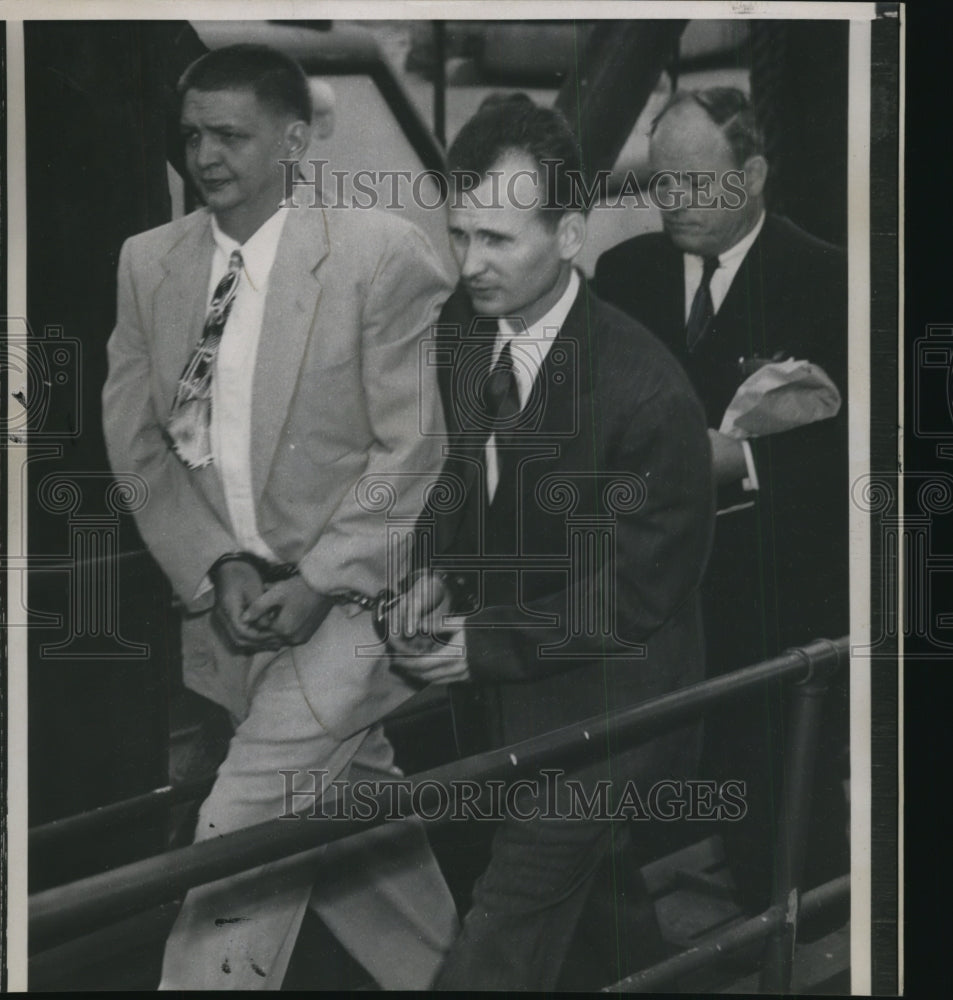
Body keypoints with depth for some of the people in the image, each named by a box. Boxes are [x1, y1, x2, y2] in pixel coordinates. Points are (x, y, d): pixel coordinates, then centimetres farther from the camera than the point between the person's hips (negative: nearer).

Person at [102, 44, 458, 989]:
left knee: (240, 834, -13)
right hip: (226, 604, 5)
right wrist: (217, 568, -9)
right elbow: (136, 441, 4)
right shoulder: (146, 262, 4)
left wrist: (319, 582, -15)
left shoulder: (381, 254, -9)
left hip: (349, 595, -5)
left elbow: (414, 447, -10)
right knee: (350, 838, 15)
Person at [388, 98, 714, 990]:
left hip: (591, 703, -6)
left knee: (497, 952, -9)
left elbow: (641, 591, -17)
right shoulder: (461, 327, -4)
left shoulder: (644, 390, -25)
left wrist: (488, 645, -17)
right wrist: (439, 572, -5)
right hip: (492, 686, 7)